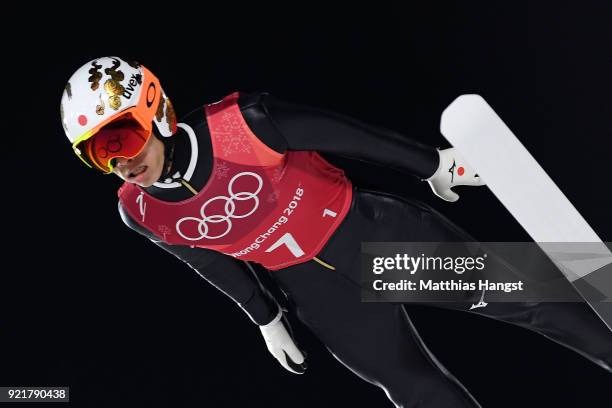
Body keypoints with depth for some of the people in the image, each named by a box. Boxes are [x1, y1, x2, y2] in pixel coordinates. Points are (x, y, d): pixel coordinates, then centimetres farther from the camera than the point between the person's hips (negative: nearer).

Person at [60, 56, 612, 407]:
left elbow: (338, 133, -15)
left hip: (370, 228, -2)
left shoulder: (237, 125, -28)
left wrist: (432, 164, -3)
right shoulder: (140, 212, -13)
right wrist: (266, 318, 18)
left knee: (511, 298, 7)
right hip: (312, 286, 3)